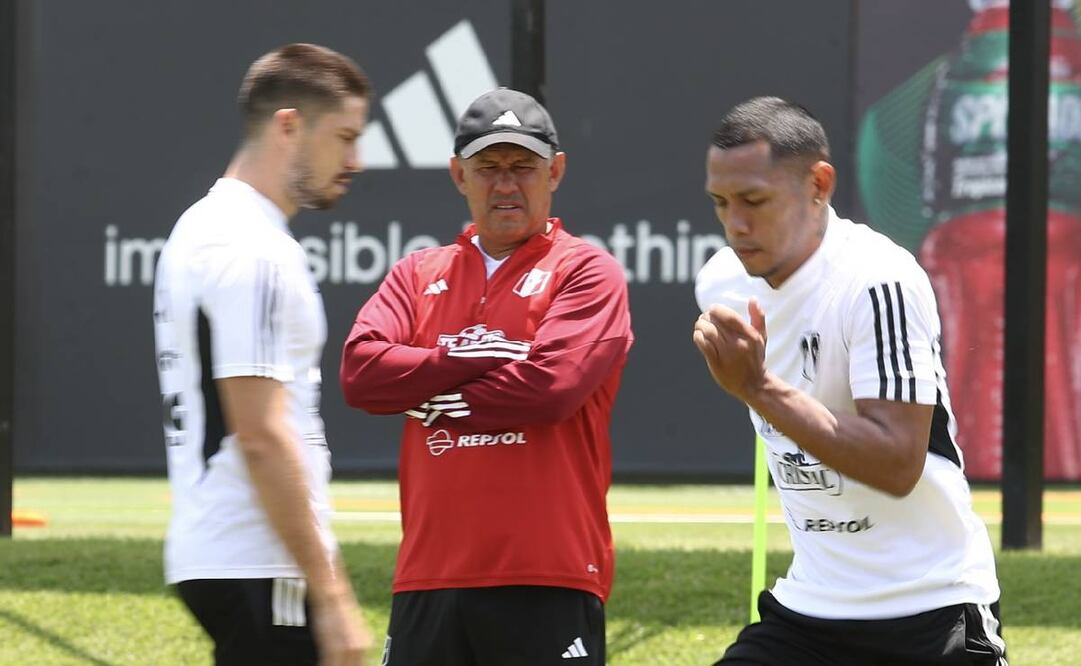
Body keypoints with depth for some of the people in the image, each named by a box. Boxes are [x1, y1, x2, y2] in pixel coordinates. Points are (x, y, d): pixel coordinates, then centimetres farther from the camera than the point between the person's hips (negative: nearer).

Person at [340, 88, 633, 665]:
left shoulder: (586, 272, 2)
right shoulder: (419, 275, 17)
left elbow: (549, 388, -13)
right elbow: (360, 371, 1)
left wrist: (427, 396, -2)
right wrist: (471, 358, -7)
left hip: (548, 580, -5)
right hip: (430, 578, 5)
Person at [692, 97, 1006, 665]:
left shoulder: (879, 282, -19)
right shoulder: (721, 284, 4)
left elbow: (897, 465, -26)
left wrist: (758, 388, -30)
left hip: (928, 614, -6)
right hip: (805, 610, 6)